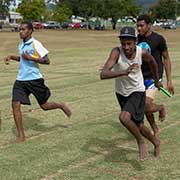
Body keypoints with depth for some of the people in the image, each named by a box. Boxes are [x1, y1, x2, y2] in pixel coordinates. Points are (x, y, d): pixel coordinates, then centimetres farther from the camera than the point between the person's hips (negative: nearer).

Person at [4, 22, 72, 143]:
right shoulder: (21, 45, 11)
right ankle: (21, 136, -1)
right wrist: (11, 57, 13)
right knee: (15, 105, -8)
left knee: (44, 106, 5)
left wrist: (30, 58, -21)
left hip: (34, 79, -6)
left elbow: (47, 61, -14)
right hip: (21, 80, 6)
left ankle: (61, 106, 38)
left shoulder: (36, 44, -11)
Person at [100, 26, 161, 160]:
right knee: (137, 126, 13)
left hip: (137, 92, -2)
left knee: (124, 117, -27)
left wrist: (156, 80, 20)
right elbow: (103, 75, -36)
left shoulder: (142, 52, -19)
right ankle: (156, 142, 41)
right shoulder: (116, 52, -25)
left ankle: (141, 141, -1)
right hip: (121, 93, 2)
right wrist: (124, 72, -50)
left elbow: (152, 62, 6)